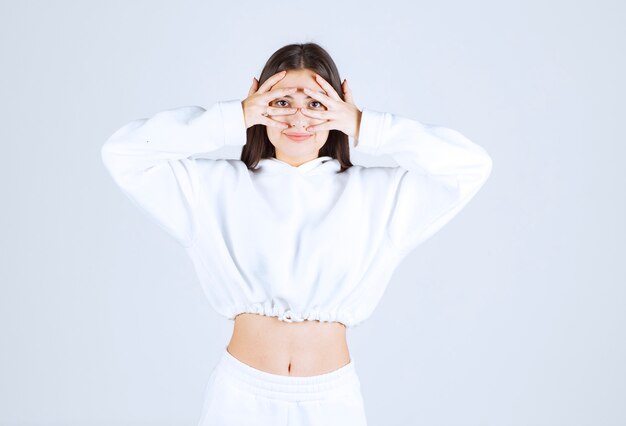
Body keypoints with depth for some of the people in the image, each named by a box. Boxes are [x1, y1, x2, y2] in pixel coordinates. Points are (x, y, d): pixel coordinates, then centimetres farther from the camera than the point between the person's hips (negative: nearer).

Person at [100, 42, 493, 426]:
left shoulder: (376, 192, 3)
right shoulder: (219, 185, 2)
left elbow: (472, 165, -2)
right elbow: (122, 152, -3)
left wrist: (366, 128, -8)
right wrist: (232, 120, -8)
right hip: (241, 394, 0)